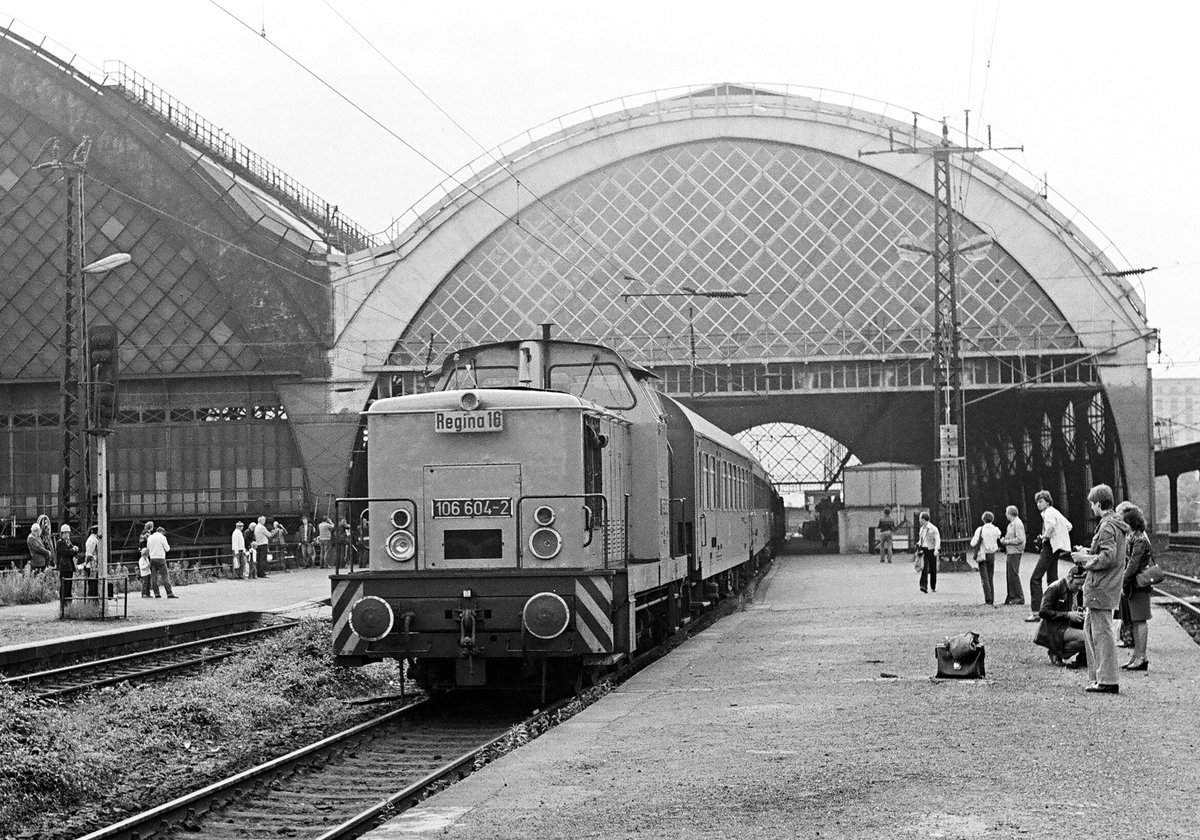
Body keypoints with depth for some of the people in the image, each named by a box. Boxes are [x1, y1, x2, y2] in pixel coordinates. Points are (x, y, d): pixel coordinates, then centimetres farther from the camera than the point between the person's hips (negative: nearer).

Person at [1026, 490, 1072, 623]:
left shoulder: (1049, 512, -10)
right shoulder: (1055, 512, 20)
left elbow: (1051, 525, -33)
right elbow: (1069, 526, 28)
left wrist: (1046, 536, -18)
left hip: (1050, 547, -10)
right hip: (1055, 548, 10)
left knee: (1035, 578, -11)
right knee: (1052, 579, 14)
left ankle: (1036, 612, -17)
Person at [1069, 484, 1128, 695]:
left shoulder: (1107, 526, -16)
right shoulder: (1117, 524, 15)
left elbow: (1107, 558, -23)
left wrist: (1084, 558, -11)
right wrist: (1089, 552, 14)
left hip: (1100, 589, -10)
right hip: (1106, 587, 10)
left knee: (1102, 633, -5)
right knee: (1090, 629, 16)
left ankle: (1108, 681, -2)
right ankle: (1098, 676, 20)